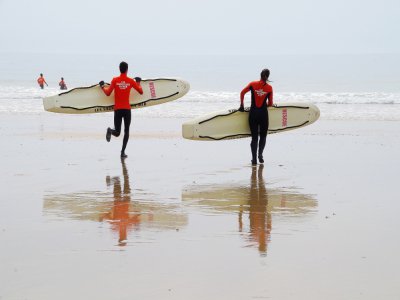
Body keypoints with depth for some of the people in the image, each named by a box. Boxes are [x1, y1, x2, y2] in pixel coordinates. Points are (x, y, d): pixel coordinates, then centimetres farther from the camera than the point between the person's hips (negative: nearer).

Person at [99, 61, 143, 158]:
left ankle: (110, 131, -25)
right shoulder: (131, 81, -1)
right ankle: (123, 152, -2)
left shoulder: (115, 80, -1)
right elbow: (141, 92, 7)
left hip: (117, 109, 1)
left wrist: (102, 87, 16)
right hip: (127, 109, -1)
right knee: (126, 131, 9)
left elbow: (108, 93, -2)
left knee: (117, 133, 10)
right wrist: (138, 83, 24)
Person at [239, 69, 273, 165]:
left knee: (254, 137, 9)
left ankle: (254, 159, 1)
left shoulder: (252, 84, -2)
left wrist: (242, 105, 10)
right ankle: (260, 154, -7)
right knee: (263, 136, 15)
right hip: (263, 113, -1)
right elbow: (270, 103, 2)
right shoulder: (269, 88, -2)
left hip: (253, 113, 1)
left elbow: (242, 93, 0)